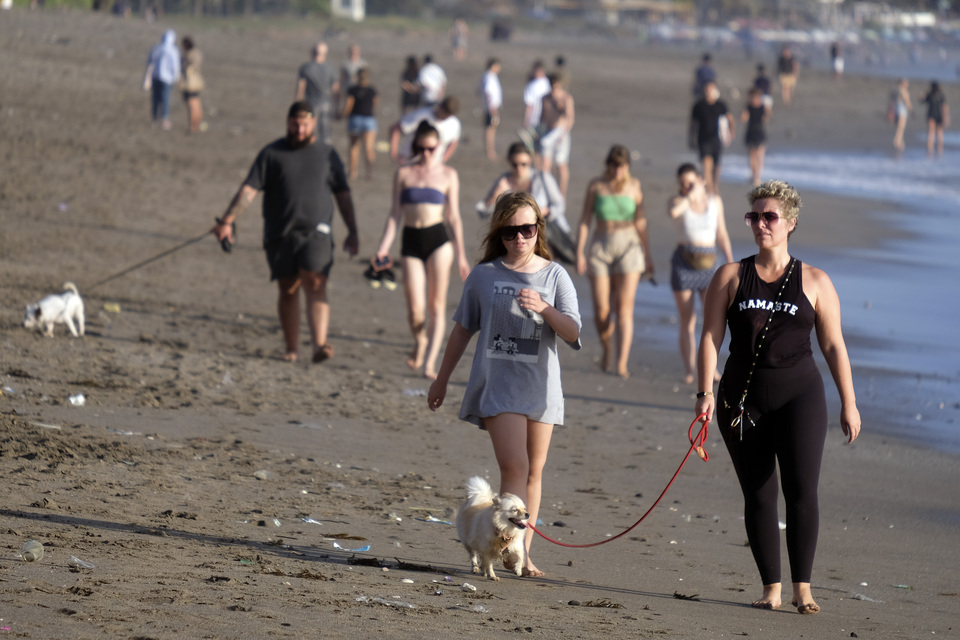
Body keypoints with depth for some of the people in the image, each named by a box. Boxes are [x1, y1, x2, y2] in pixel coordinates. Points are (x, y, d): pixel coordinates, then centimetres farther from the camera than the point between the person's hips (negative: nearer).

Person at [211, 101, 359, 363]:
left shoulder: (326, 154, 11)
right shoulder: (272, 153, 6)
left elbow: (342, 194, 16)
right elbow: (249, 189, 1)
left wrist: (352, 231, 13)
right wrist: (227, 221, -8)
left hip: (316, 231, -1)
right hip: (280, 234, 1)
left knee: (315, 285, -16)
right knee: (288, 290, 3)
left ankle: (319, 344, -27)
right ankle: (291, 349, 13)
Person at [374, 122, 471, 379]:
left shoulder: (448, 175, 7)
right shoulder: (403, 174, 9)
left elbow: (454, 216, 9)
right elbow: (395, 214, 9)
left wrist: (461, 256, 8)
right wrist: (384, 247, 0)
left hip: (438, 240, -1)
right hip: (411, 241, 1)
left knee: (437, 304, -4)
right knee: (415, 309, -5)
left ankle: (430, 362, 0)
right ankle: (419, 341, 26)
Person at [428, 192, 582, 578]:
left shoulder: (554, 276, 4)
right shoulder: (484, 276, 3)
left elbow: (572, 332, -4)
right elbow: (463, 329, 14)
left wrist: (544, 309, -22)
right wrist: (441, 380, 18)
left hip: (540, 387, 2)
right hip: (497, 384, -2)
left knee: (533, 473, 6)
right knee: (515, 468, -16)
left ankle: (522, 553, 14)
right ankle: (515, 551, -22)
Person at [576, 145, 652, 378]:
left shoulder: (634, 186, 2)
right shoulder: (596, 186, -1)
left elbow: (640, 221, 10)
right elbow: (585, 221, 2)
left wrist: (647, 254, 13)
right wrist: (579, 252, -4)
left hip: (628, 247, 0)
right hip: (600, 247, 0)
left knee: (625, 308, -11)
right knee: (601, 310, -1)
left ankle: (622, 364, -15)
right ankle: (607, 348, 29)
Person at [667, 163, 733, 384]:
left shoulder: (715, 201, 7)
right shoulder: (677, 201, -2)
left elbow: (722, 235, 11)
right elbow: (672, 212, -28)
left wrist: (731, 264, 5)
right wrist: (691, 196, -17)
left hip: (708, 266, 2)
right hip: (683, 264, -2)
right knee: (687, 322, -1)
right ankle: (689, 371, 6)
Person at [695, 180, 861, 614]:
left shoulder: (814, 282, 4)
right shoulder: (730, 277, 5)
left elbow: (834, 346, 6)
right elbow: (710, 337, 1)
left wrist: (848, 404, 3)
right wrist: (706, 393, -10)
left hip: (799, 395, -1)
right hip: (743, 399, 1)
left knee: (801, 488, -12)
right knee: (758, 494, 3)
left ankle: (802, 587, -5)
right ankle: (771, 588, 10)